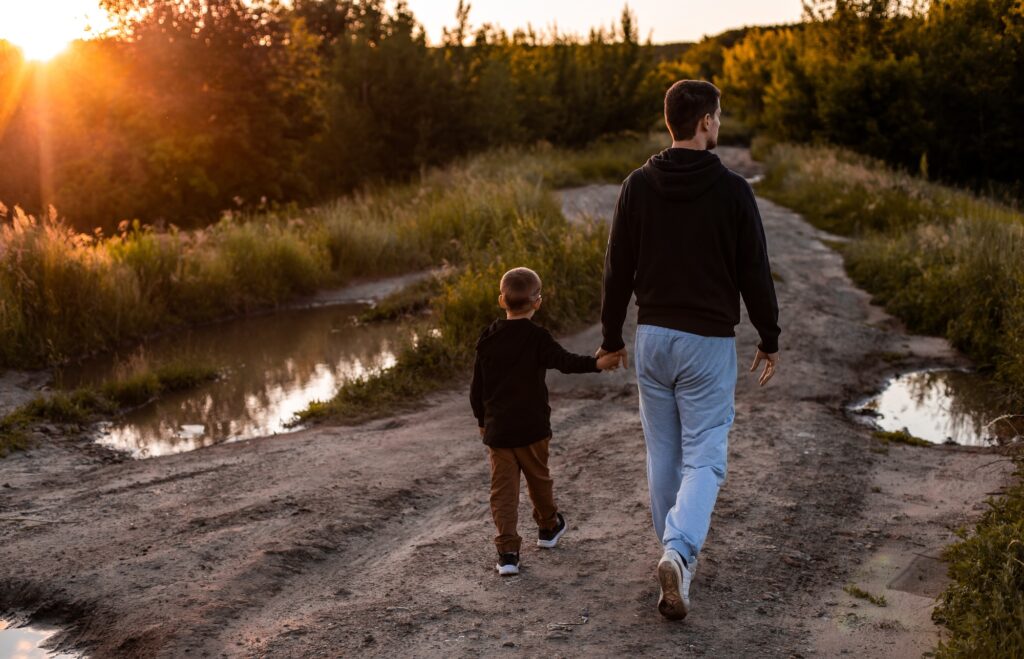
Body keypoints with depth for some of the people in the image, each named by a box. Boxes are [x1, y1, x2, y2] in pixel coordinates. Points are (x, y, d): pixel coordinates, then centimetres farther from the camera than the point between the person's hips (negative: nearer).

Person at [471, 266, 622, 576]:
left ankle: (507, 551, -7)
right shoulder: (537, 337, -10)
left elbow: (477, 388, 8)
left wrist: (482, 419, 20)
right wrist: (598, 363, -28)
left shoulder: (487, 339, 3)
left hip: (497, 431, 2)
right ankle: (548, 527, 41)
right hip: (531, 428, -2)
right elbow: (565, 361, -22)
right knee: (538, 479, 19)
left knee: (503, 489, 1)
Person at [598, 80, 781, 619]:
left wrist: (611, 337, 12)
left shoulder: (638, 186, -1)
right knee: (705, 457, 2)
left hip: (652, 336, 4)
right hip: (709, 342, -3)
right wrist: (770, 339, 7)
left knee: (663, 453, 16)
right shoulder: (732, 190, -10)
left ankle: (676, 554, 28)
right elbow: (754, 273, -6)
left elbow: (618, 269, 1)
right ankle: (679, 551, -18)